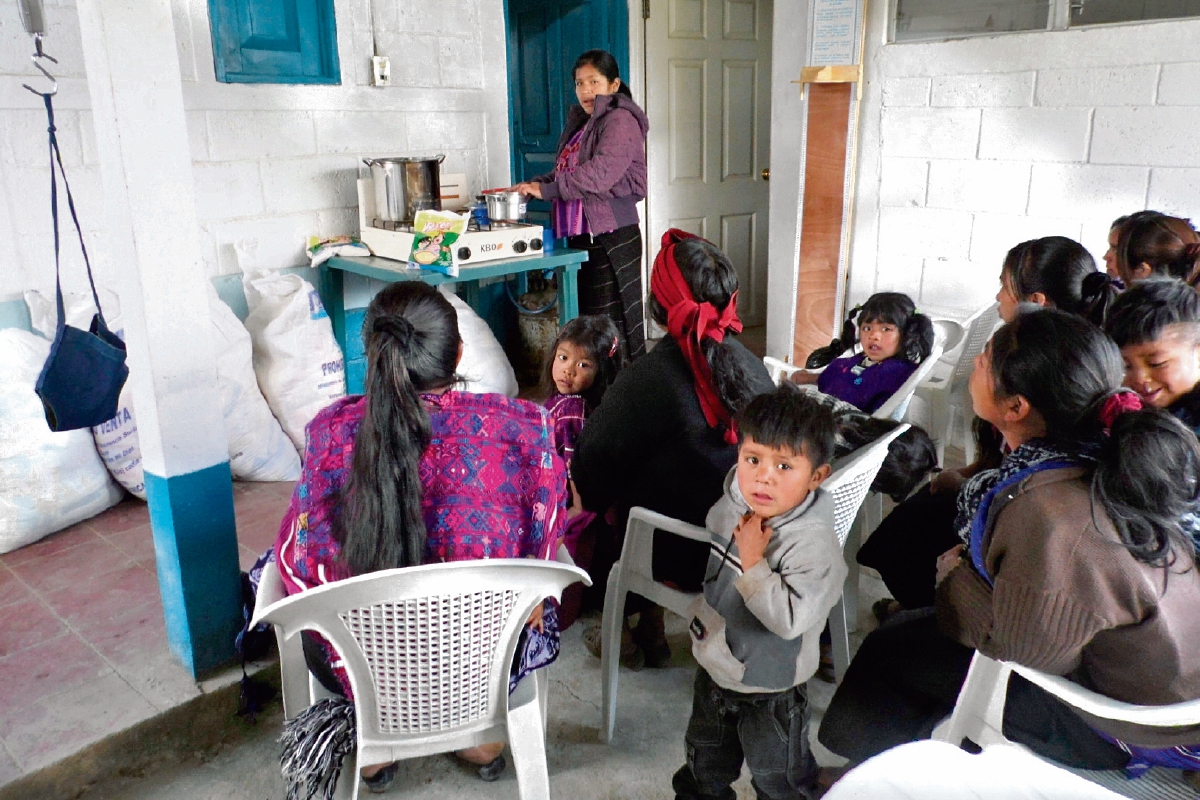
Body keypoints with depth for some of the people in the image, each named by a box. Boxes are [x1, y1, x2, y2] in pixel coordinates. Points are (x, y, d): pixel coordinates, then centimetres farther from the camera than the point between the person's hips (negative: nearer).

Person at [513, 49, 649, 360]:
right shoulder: (581, 122, 21)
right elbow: (565, 172, 25)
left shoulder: (620, 119, -8)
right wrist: (533, 185, 6)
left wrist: (546, 189, -19)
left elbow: (601, 171, -22)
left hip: (612, 236, -9)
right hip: (580, 235, 9)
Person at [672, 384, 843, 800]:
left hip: (769, 688, -6)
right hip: (714, 667, 7)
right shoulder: (735, 504, -12)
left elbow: (790, 618, -38)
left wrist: (753, 562, -36)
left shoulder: (814, 543, -32)